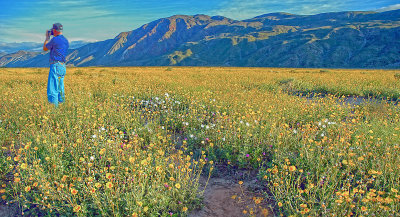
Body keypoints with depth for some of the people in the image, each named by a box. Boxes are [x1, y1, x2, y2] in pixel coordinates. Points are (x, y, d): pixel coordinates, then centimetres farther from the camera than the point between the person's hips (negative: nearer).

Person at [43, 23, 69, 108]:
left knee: (52, 90, -8)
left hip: (56, 66, -9)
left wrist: (47, 37, 16)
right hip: (63, 66, 9)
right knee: (60, 89, 16)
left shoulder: (55, 39, -11)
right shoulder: (66, 41, 14)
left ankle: (54, 107, -12)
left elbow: (45, 48, 4)